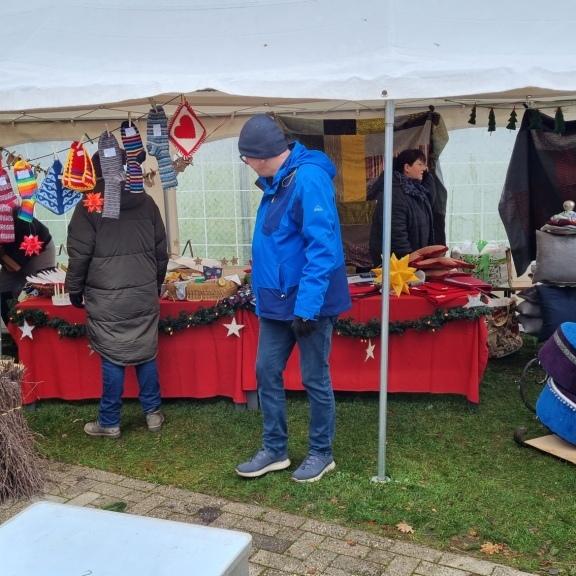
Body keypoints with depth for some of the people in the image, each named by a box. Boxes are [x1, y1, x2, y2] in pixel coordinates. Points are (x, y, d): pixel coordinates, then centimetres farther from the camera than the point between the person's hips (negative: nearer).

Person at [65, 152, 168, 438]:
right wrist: (155, 285, 21)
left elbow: (79, 256, -6)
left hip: (106, 298, -3)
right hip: (145, 293, 4)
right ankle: (153, 413, 21)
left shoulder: (88, 207, -6)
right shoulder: (146, 202, 6)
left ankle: (109, 422, 15)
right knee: (146, 353, 13)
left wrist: (75, 292, 7)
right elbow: (161, 251, 10)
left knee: (112, 359, 4)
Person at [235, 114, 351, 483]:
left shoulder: (308, 178, -19)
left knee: (315, 379, 6)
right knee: (267, 373, 12)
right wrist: (264, 292, 21)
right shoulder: (277, 182, 11)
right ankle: (275, 450, 26)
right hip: (277, 300, 9)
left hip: (308, 302, -9)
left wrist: (306, 305, -27)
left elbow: (321, 248, -25)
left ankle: (322, 453, 23)